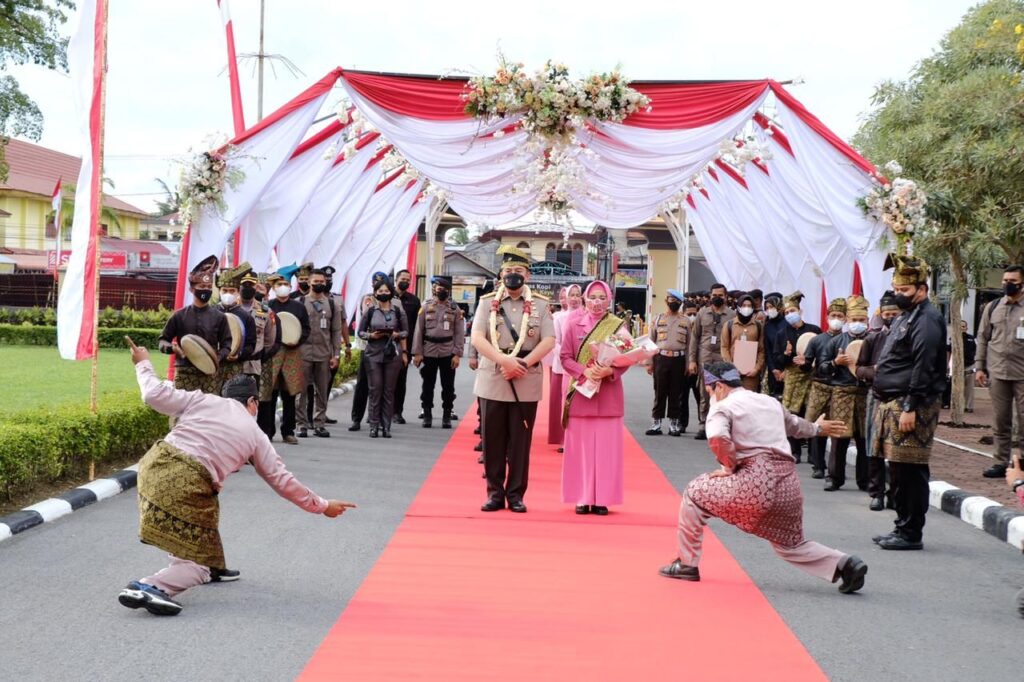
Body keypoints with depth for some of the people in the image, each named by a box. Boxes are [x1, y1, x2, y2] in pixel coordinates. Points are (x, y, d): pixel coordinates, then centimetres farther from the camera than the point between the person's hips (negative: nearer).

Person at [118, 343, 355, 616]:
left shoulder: (203, 400, 13)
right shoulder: (256, 436, 13)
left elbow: (155, 395, 5)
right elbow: (283, 481, 16)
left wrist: (143, 364, 24)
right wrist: (322, 505, 28)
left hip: (155, 463, 5)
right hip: (189, 487, -5)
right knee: (197, 564, 5)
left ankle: (211, 567, 40)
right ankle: (148, 587, -24)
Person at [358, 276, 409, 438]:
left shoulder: (398, 311, 5)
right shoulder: (370, 311, 4)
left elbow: (405, 332, 10)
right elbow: (361, 332, 8)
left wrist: (396, 335, -10)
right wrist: (371, 335, -11)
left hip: (393, 354, 1)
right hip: (373, 353, -1)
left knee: (389, 390, 1)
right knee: (375, 390, -3)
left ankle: (386, 426, 6)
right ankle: (374, 426, 3)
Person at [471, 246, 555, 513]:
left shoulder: (540, 304, 4)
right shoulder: (487, 302, 5)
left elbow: (548, 341, -4)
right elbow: (477, 338, -6)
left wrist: (522, 363, -16)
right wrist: (504, 361, -19)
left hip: (526, 385, -1)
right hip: (492, 383, 1)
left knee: (520, 441, 4)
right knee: (493, 440, 5)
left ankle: (516, 494, 12)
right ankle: (495, 492, 14)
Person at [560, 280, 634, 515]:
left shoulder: (618, 326, 1)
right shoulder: (574, 324, 2)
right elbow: (565, 357, 1)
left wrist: (609, 371, -18)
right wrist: (584, 371, -16)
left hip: (608, 395, 0)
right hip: (581, 393, 0)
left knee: (606, 447, 1)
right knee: (581, 446, 2)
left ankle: (602, 499, 6)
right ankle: (583, 498, 9)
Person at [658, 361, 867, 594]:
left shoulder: (723, 407, 1)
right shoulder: (770, 402, 23)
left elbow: (717, 437, -20)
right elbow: (794, 425, 40)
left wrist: (729, 466, -3)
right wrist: (817, 428, 61)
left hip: (757, 482, -7)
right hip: (788, 484, 7)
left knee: (695, 493, 11)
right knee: (790, 545, 23)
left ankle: (687, 564, 12)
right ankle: (843, 564, 2)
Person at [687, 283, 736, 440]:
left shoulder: (732, 315, 4)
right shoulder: (702, 313, 10)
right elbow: (694, 337, 10)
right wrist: (692, 360, 4)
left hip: (724, 360, -2)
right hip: (705, 358, 2)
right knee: (704, 394, 4)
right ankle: (704, 426, 9)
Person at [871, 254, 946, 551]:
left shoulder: (927, 320, -12)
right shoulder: (906, 317, 20)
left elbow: (923, 368, -19)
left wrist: (910, 408, -22)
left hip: (911, 405, -10)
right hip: (893, 403, 10)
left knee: (910, 472, -6)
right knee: (898, 470, 13)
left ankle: (911, 534, 0)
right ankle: (903, 528, 20)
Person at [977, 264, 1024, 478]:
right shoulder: (992, 307, 10)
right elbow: (983, 338, 13)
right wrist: (980, 367, 7)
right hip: (997, 373, 3)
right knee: (1000, 421, 8)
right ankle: (1001, 462, 15)